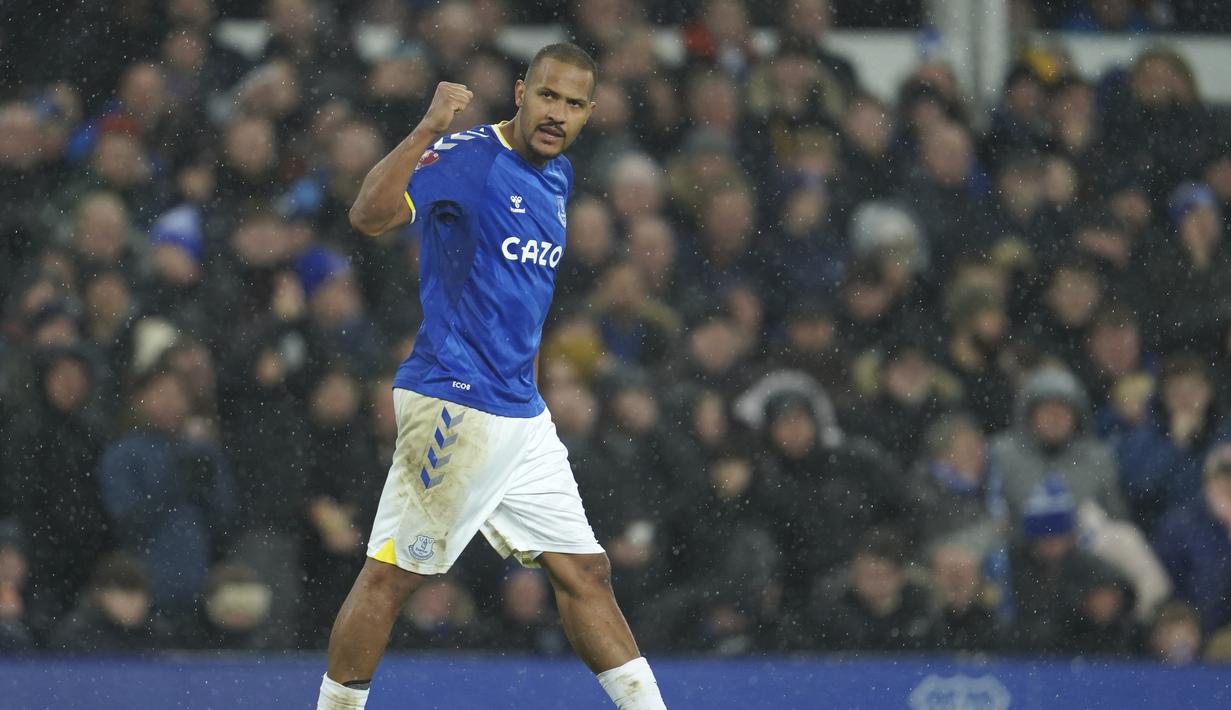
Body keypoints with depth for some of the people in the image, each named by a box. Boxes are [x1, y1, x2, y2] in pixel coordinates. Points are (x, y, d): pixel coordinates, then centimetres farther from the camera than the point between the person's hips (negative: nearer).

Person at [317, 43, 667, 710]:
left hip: (522, 413, 8)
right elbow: (369, 215, -28)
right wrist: (427, 129, -38)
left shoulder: (557, 175, 14)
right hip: (453, 404, -8)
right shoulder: (465, 156, -12)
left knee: (585, 572, 9)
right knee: (391, 573, -5)